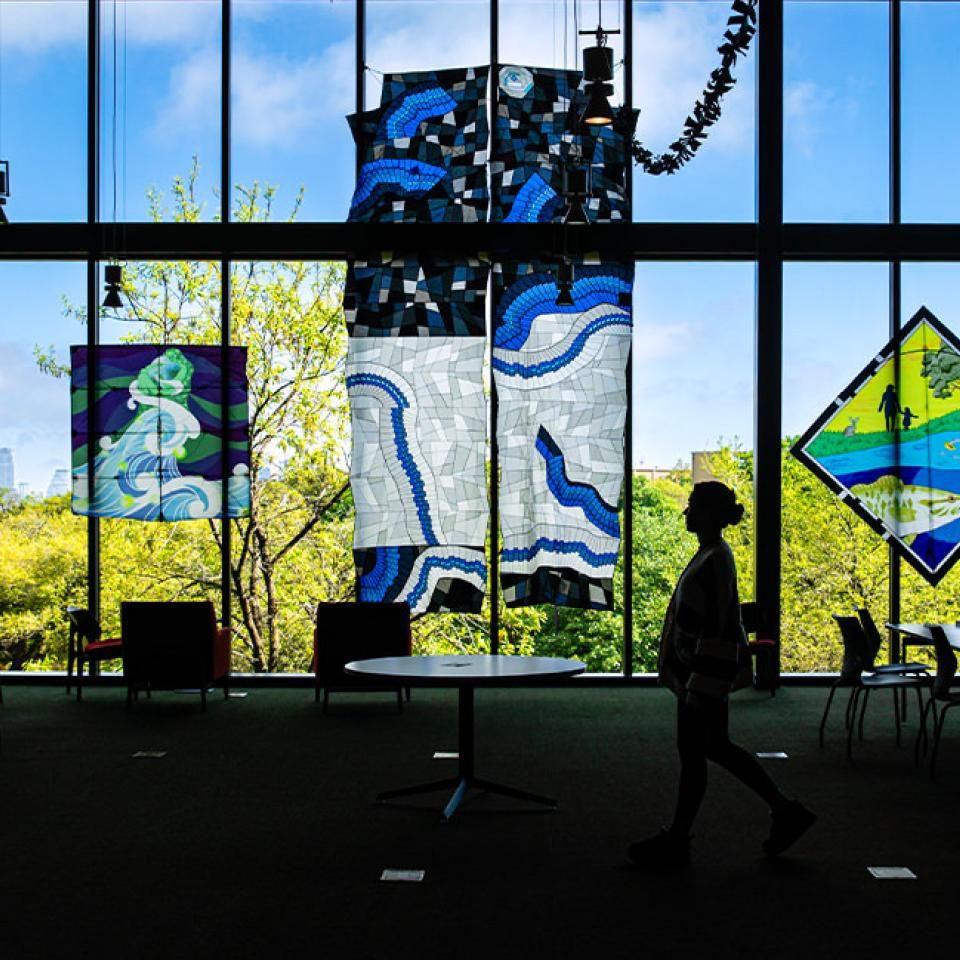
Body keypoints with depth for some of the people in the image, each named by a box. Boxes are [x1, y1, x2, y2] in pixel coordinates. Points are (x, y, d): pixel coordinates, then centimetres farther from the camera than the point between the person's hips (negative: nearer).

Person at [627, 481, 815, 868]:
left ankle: (676, 841, 15)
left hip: (705, 673, -10)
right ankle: (785, 810, 25)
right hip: (695, 670, 10)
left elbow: (718, 628, -23)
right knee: (715, 747, 17)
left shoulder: (715, 562, -20)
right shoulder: (710, 555, 10)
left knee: (692, 753, 2)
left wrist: (702, 687, -23)